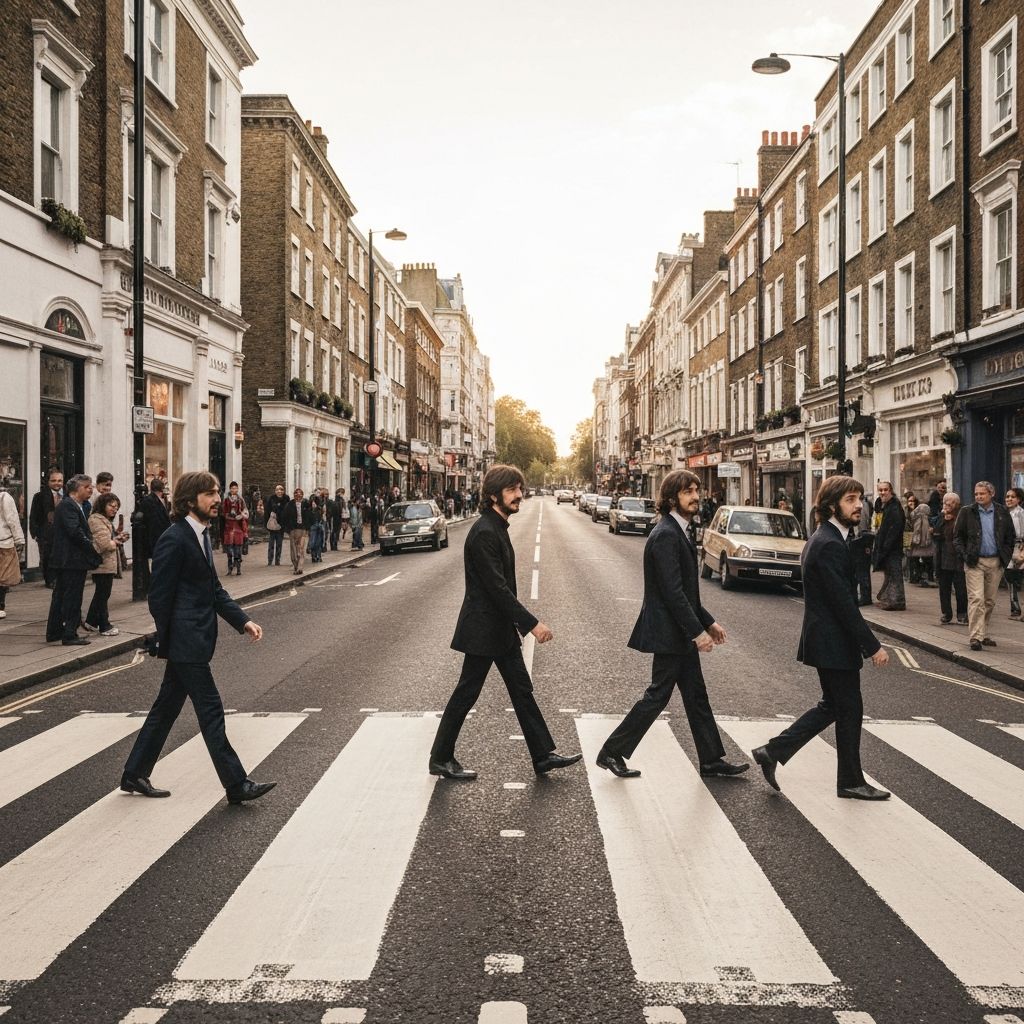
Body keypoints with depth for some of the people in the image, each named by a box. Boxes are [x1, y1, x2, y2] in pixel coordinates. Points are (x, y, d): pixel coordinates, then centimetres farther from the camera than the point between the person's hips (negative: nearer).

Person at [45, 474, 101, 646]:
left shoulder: (74, 506, 17)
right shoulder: (68, 506, -16)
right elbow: (75, 531, -24)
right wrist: (93, 550, -16)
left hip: (65, 560, 11)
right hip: (72, 560, -11)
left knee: (60, 596, 16)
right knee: (72, 598, -5)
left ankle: (54, 632, 25)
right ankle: (69, 635, 0)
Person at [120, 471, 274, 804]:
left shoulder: (201, 536, 12)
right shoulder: (174, 539, -17)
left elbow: (214, 589, 16)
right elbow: (160, 597, -15)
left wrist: (243, 621, 6)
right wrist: (166, 643, -11)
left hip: (195, 638, 10)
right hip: (185, 641, -10)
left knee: (167, 708, 17)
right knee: (210, 709, -4)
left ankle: (134, 775, 30)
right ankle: (236, 784, 3)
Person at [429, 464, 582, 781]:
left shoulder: (498, 528, 10)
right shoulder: (484, 533, -21)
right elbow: (497, 588, -25)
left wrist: (518, 624, 18)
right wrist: (532, 624, -24)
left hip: (501, 628, 10)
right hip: (483, 630, -10)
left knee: (522, 689, 13)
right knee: (466, 693, 3)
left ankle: (543, 756, 21)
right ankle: (440, 759, 18)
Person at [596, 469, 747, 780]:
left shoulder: (682, 532, 12)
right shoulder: (665, 535, -19)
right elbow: (672, 591, -23)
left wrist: (707, 621, 15)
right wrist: (697, 631, -21)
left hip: (681, 632, 10)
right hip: (668, 632, -10)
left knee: (696, 696, 14)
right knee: (658, 695, -1)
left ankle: (712, 760, 24)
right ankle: (612, 752, 10)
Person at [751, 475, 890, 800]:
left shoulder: (824, 539, 12)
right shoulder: (830, 545, -21)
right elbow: (844, 603, -23)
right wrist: (872, 646, -19)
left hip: (825, 639, 10)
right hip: (834, 643, -10)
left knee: (832, 706, 18)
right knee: (849, 709, 4)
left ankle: (773, 752, 18)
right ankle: (851, 782, 20)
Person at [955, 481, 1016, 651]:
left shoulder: (1002, 512, 5)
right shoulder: (967, 512, 0)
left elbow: (1010, 537, 12)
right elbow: (957, 536, 4)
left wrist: (1006, 557, 2)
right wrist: (965, 555, -7)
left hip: (996, 562, 3)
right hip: (974, 562, -3)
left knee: (990, 601, 10)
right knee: (976, 599, -11)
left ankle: (983, 634, 21)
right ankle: (976, 637, -12)